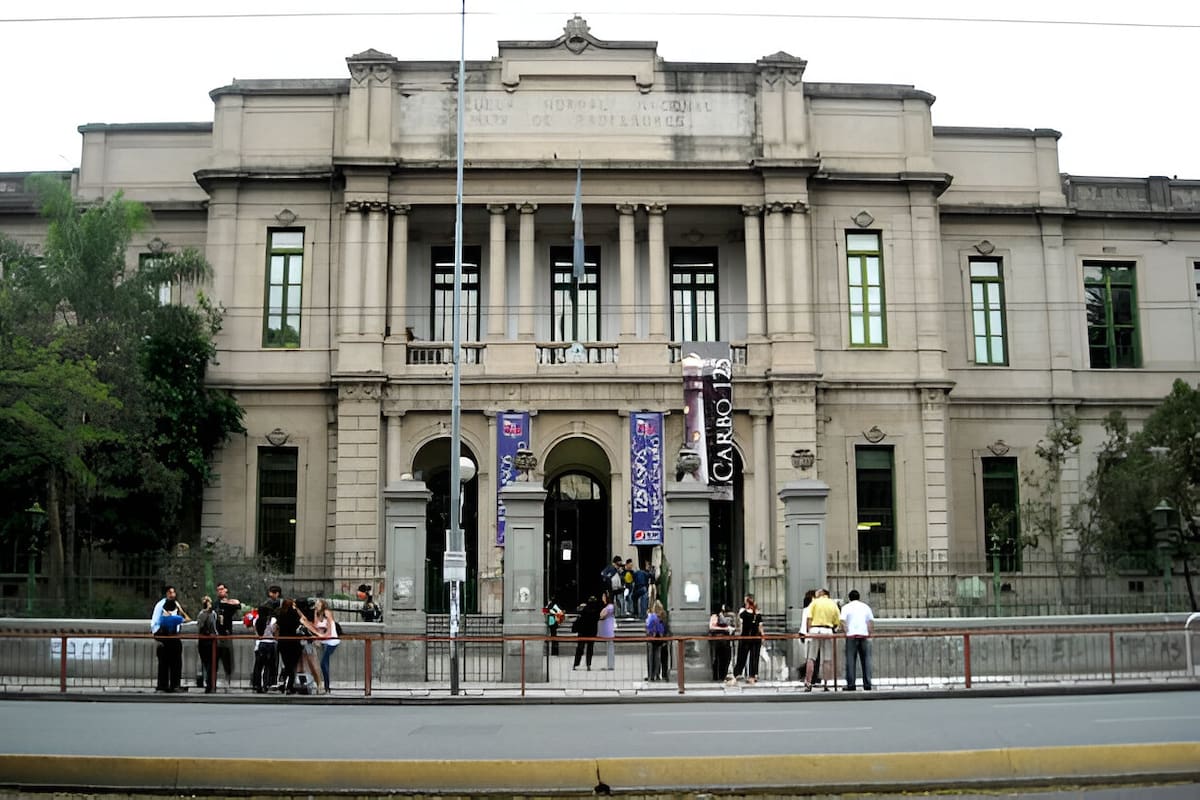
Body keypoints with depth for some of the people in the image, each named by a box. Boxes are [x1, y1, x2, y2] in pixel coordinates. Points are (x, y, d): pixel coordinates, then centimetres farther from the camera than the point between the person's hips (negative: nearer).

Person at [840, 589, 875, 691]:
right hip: (864, 635, 2)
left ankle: (850, 685, -3)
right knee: (866, 660, 6)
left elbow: (842, 621, -7)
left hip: (851, 636, -2)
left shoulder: (846, 607, 6)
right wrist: (870, 633, 12)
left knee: (851, 660, 0)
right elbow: (871, 621, 7)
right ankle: (867, 684, 4)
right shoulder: (865, 606, 13)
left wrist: (846, 632, 1)